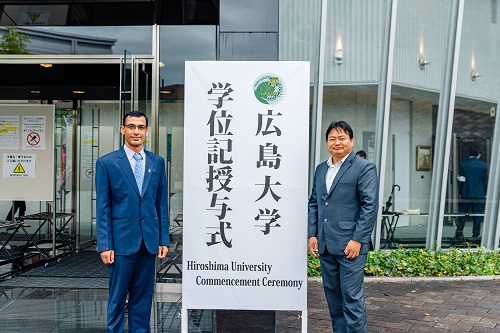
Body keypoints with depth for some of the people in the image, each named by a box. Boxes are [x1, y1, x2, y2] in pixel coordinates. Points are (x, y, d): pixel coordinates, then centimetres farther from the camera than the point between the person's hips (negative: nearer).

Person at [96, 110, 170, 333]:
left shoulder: (157, 162, 7)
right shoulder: (107, 163, -3)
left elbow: (162, 204, 8)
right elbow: (103, 208, -4)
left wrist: (163, 239, 5)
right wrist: (104, 245, -8)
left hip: (149, 241, 3)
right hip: (121, 241, -3)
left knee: (143, 296, 13)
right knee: (117, 297, 9)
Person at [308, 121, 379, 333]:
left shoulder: (364, 168, -5)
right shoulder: (321, 169, 14)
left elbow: (370, 206, -10)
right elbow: (313, 203, 16)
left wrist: (358, 240, -15)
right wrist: (312, 234, 7)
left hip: (350, 244, -6)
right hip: (325, 244, 6)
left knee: (352, 296, -1)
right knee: (332, 295, 15)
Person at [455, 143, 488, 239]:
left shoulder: (463, 164, -4)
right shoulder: (483, 165, -4)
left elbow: (460, 180, -1)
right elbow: (485, 181, 2)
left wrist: (460, 192, 9)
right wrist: (485, 194, 11)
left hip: (466, 195, 0)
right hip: (479, 195, 0)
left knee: (462, 214, 8)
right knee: (477, 216, 7)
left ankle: (459, 234, 5)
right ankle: (476, 235, 11)